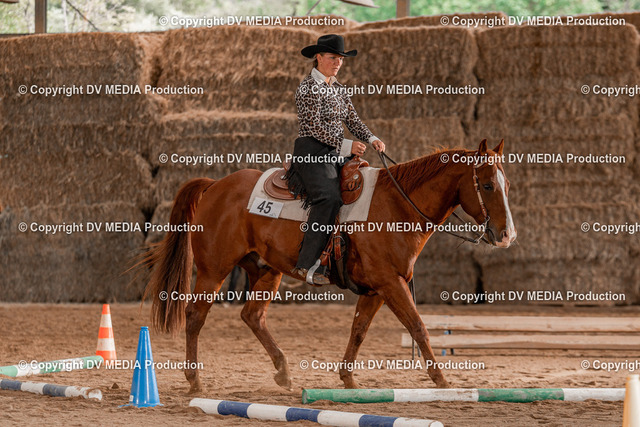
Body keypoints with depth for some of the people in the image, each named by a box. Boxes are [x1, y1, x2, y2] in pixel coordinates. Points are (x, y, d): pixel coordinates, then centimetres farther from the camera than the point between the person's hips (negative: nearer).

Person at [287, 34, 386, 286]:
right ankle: (307, 265, -31)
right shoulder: (309, 88, -7)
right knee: (329, 198, -27)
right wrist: (346, 145, -20)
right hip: (312, 150, -9)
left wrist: (371, 139, -3)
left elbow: (352, 119, 16)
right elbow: (315, 126, -15)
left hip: (336, 153, 9)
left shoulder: (338, 88, 18)